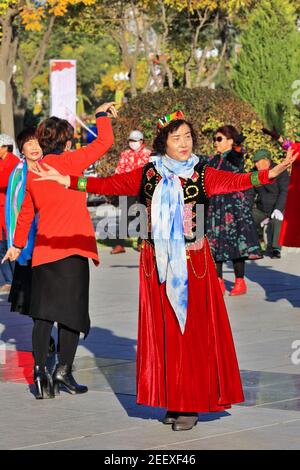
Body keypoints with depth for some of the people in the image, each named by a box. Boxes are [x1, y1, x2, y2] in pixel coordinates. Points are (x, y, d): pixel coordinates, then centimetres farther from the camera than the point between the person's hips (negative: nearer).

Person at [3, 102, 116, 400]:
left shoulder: (33, 173, 10)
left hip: (43, 250, 5)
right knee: (72, 311, 0)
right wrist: (101, 115, 13)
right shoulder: (69, 162, -6)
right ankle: (63, 370, -3)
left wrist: (17, 244, 32)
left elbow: (26, 212, 20)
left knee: (44, 313, 8)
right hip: (72, 248, -5)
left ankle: (40, 368, -2)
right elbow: (105, 141, -4)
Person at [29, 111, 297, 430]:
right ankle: (172, 401, 11)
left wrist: (270, 174, -32)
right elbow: (110, 185, 1)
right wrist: (66, 181, -9)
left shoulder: (201, 175, 1)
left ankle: (191, 404, 4)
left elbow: (234, 181, -15)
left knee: (193, 330, -2)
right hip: (157, 265, 2)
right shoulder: (147, 175, 6)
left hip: (193, 263, -2)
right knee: (163, 331, 4)